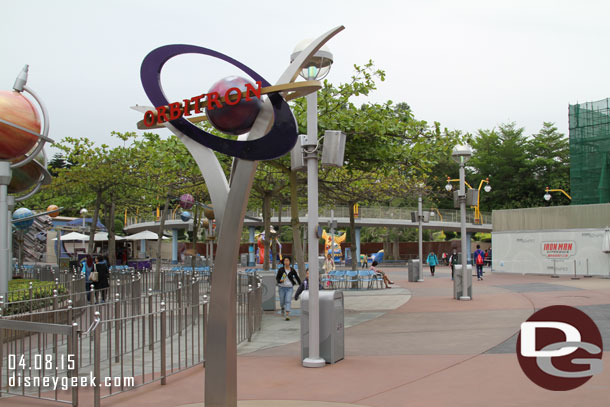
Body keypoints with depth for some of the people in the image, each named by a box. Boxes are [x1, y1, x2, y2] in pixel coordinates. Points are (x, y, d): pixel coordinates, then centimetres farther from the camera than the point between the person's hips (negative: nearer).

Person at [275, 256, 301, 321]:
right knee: (282, 301, 9)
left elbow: (297, 277, 10)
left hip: (289, 288, 0)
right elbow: (277, 278, 3)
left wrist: (301, 285, 8)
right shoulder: (280, 270, -2)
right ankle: (283, 308, 45)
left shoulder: (292, 270, 0)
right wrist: (280, 280, -19)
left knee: (288, 301, -12)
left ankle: (287, 315, -16)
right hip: (282, 287, 1)